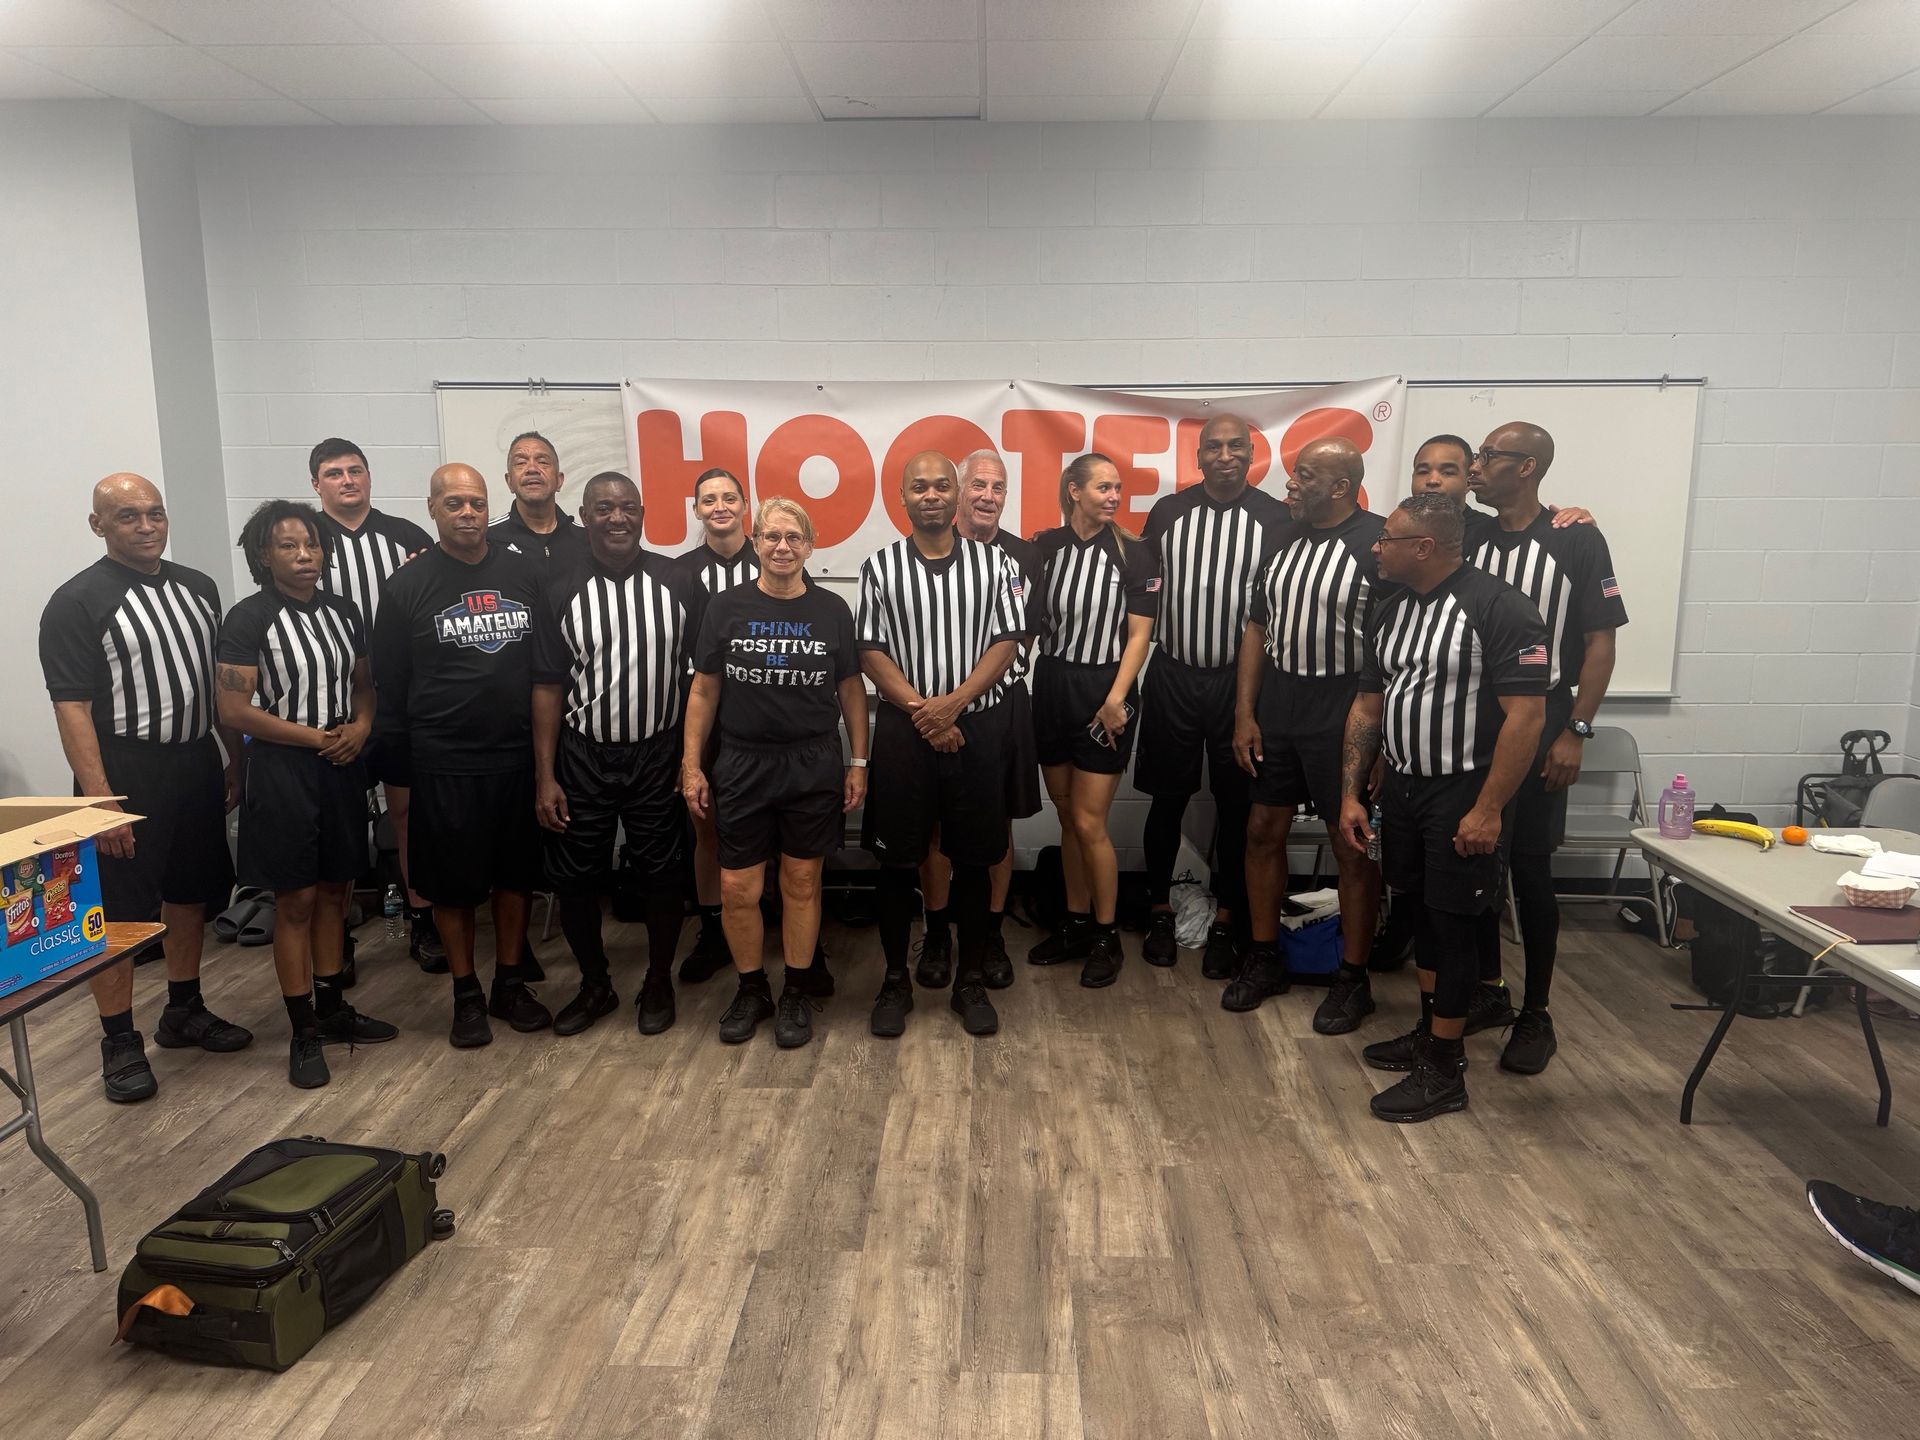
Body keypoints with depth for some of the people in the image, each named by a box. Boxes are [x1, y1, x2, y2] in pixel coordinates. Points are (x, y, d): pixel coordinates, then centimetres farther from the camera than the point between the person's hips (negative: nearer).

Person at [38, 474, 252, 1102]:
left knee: (192, 892, 16)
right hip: (127, 776, -6)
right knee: (119, 910, 1)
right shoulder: (77, 603, -10)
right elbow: (72, 709, -15)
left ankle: (184, 1012, 32)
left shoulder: (196, 589, 9)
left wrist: (235, 758, 12)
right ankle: (120, 1043, 13)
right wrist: (100, 800, -20)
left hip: (197, 765, 6)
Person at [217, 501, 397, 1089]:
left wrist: (360, 727, -5)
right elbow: (233, 710, -15)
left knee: (334, 890, 14)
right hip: (283, 770, -5)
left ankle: (332, 1008, 28)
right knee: (295, 900, 2)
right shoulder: (249, 619, -11)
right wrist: (317, 738, -14)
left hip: (342, 768, 5)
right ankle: (304, 1033, 13)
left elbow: (363, 683, 16)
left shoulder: (342, 612, 6)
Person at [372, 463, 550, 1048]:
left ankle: (510, 985, 27)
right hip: (443, 763, -2)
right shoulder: (408, 585, -2)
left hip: (518, 756, 3)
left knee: (516, 873, 12)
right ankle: (467, 995, 23)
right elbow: (388, 680, 1)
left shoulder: (523, 574, 5)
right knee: (452, 882, 7)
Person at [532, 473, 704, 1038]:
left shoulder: (678, 583, -3)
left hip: (659, 755, 0)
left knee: (664, 875, 8)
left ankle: (659, 982, 29)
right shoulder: (561, 593, -2)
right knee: (576, 879, 8)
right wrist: (545, 776, -5)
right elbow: (548, 687, -1)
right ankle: (595, 985, 30)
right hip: (582, 757, 1)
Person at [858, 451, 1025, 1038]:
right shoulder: (880, 567, 2)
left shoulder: (993, 562, 3)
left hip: (976, 727, 0)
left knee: (973, 859, 7)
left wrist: (954, 703, -14)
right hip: (902, 729, 0)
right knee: (896, 860, 6)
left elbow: (1006, 641, -2)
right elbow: (871, 652, -2)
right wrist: (921, 711, -12)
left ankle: (971, 981, 21)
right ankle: (895, 981, 21)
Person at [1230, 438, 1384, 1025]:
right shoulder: (1281, 539, 8)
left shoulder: (1380, 544, -12)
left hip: (1343, 715, -6)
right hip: (1275, 707, 6)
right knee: (1263, 830, 11)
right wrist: (1245, 713, 6)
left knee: (1351, 845, 5)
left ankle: (1353, 978, 20)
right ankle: (1265, 958, 28)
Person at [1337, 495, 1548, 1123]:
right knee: (1422, 912, 17)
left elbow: (1526, 716, -19)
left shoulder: (1499, 608, -16)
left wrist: (1488, 809, -21)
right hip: (1400, 786, 7)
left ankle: (1444, 1070, 12)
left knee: (1454, 923, 1)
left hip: (1463, 794, -7)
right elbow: (1366, 705, 11)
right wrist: (1351, 794, 8)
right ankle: (1428, 1032, 32)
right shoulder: (1390, 607, 8)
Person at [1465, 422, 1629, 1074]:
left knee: (1530, 870, 2)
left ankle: (1536, 1015, 16)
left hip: (1537, 727, -4)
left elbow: (1600, 643, -5)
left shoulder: (1576, 540, -6)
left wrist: (1575, 732, -11)